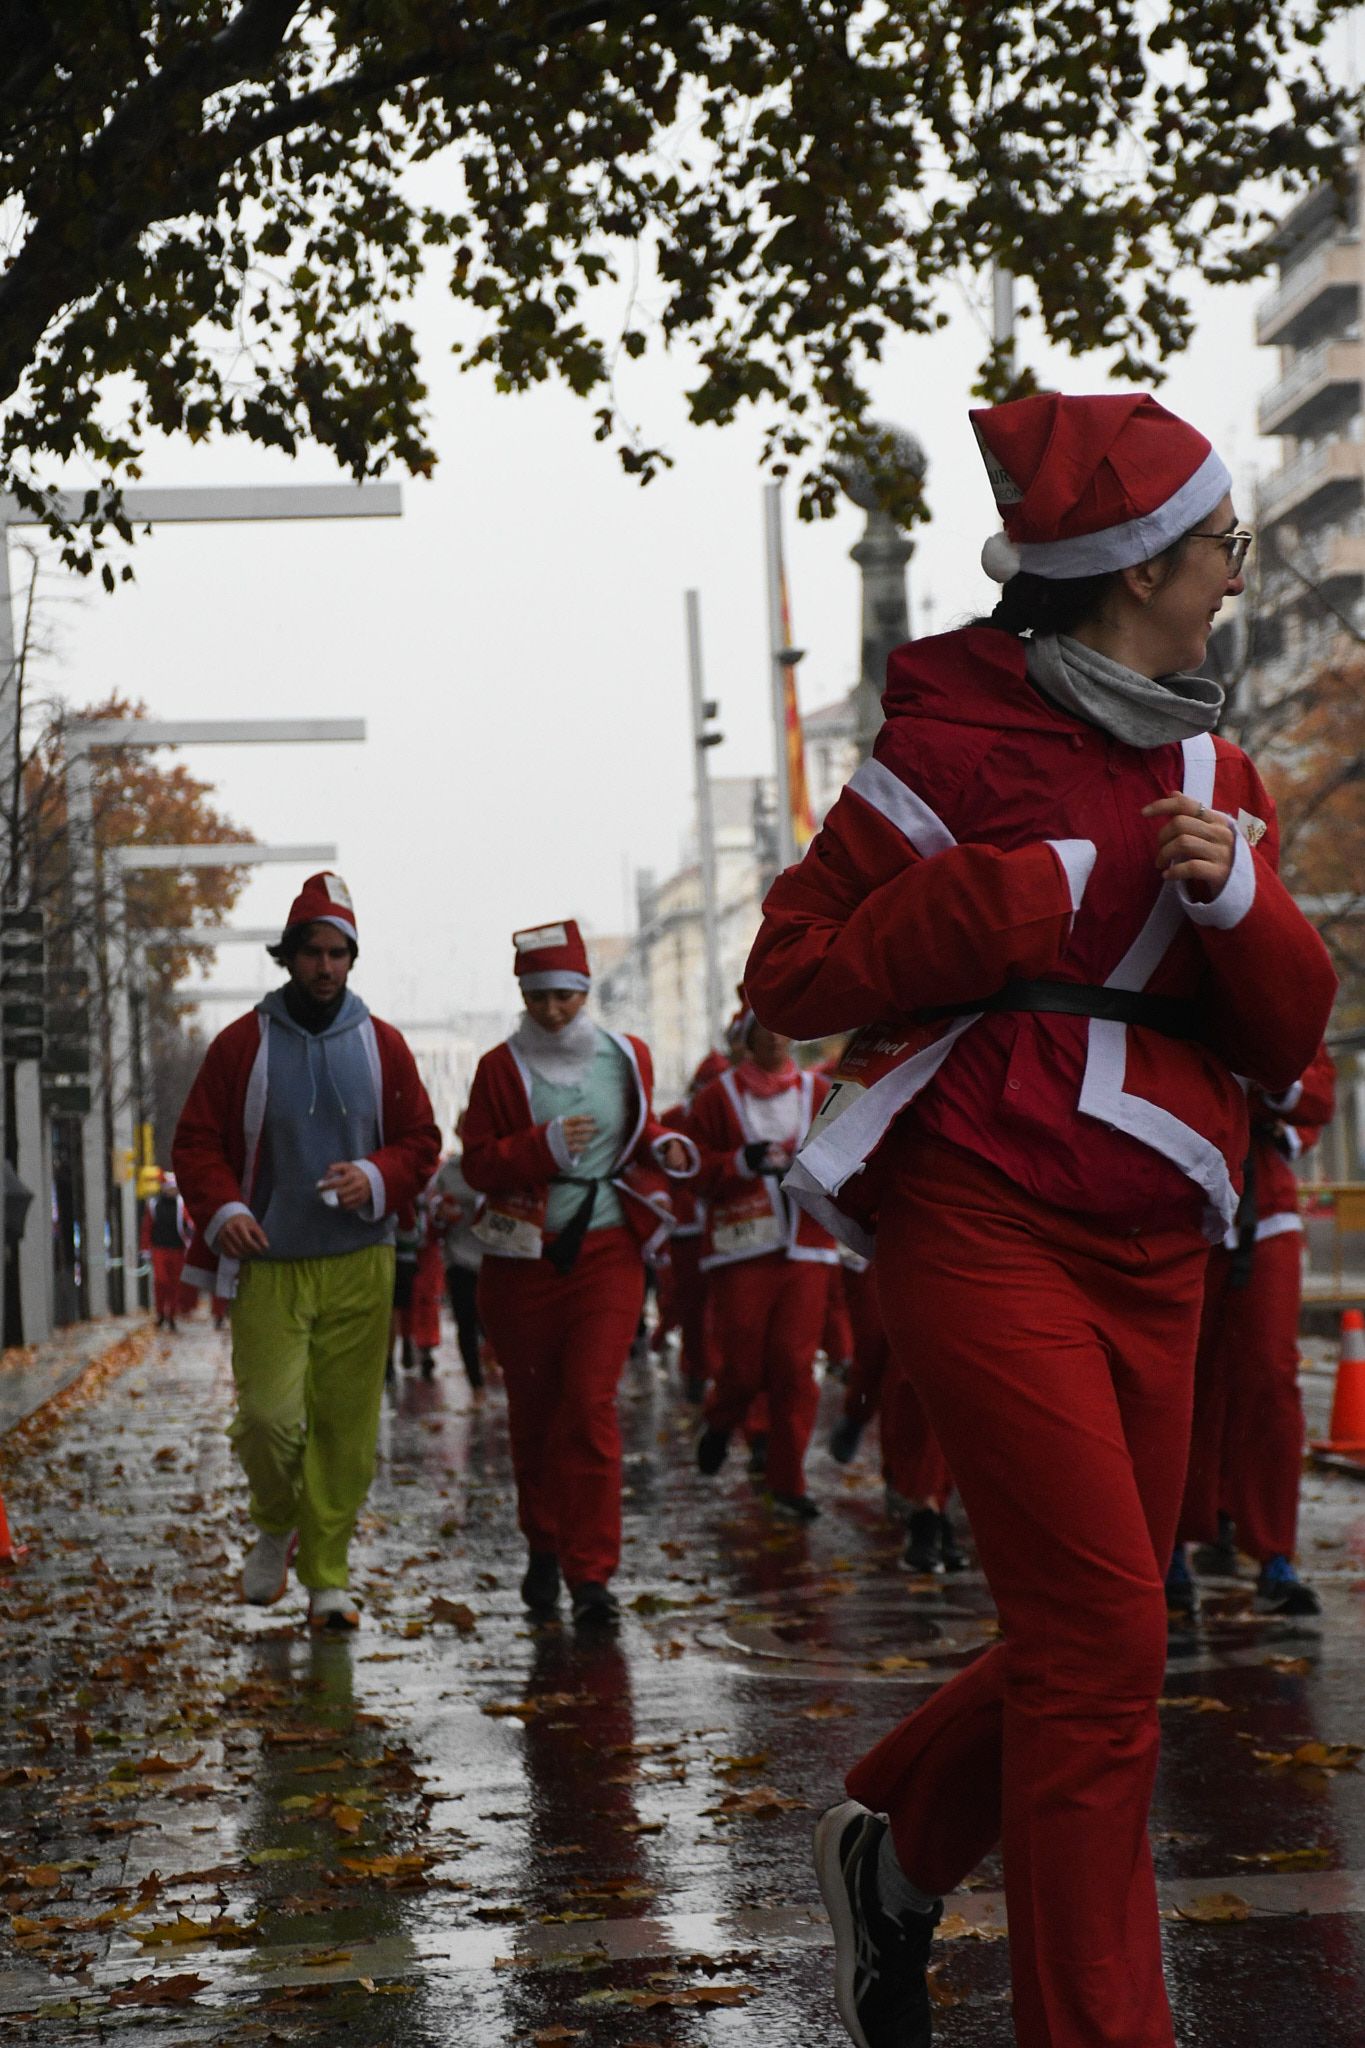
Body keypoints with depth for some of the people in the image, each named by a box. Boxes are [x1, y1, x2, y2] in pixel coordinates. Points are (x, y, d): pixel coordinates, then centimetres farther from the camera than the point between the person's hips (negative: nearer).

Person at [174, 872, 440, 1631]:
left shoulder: (381, 1046, 7)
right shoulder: (243, 1044, 2)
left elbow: (420, 1142, 10)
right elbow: (196, 1142, 3)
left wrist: (374, 1179, -10)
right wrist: (223, 1209, -14)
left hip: (359, 1263, 1)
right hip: (267, 1264, -1)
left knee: (346, 1425, 0)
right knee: (268, 1413, -11)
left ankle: (327, 1575, 11)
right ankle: (275, 1521, 21)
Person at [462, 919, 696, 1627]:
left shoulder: (627, 1056, 7)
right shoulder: (500, 1067, 1)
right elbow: (478, 1163, -3)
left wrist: (665, 1149, 0)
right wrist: (546, 1144, -18)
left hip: (607, 1250, 0)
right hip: (523, 1256, 0)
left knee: (591, 1404, -10)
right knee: (533, 1407, 8)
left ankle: (591, 1574, -8)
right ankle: (544, 1546, 28)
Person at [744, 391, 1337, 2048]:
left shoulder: (1215, 773, 15)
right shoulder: (961, 740, -5)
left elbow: (1286, 1039, 11)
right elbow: (792, 975, -6)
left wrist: (1233, 899, -8)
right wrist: (1021, 893, -14)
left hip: (1149, 1259, 7)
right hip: (984, 1229, -7)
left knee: (1084, 1642, 9)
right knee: (1105, 1633, -10)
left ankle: (895, 1843, 35)